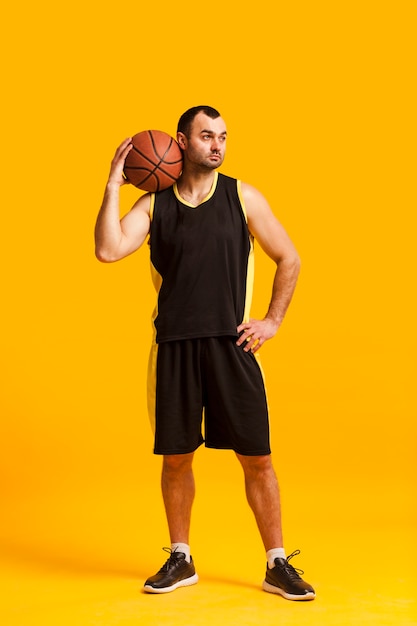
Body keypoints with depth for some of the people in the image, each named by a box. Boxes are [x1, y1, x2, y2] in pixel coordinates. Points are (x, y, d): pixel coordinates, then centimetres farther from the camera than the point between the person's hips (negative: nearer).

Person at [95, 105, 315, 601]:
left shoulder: (243, 197, 4)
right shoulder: (154, 203, 5)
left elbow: (289, 260, 10)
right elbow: (108, 250, -10)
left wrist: (272, 320, 3)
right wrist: (113, 184, -8)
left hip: (230, 345, -1)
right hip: (173, 346, 1)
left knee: (257, 458, 1)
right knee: (176, 457, 9)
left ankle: (277, 565, 16)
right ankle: (180, 561, 27)